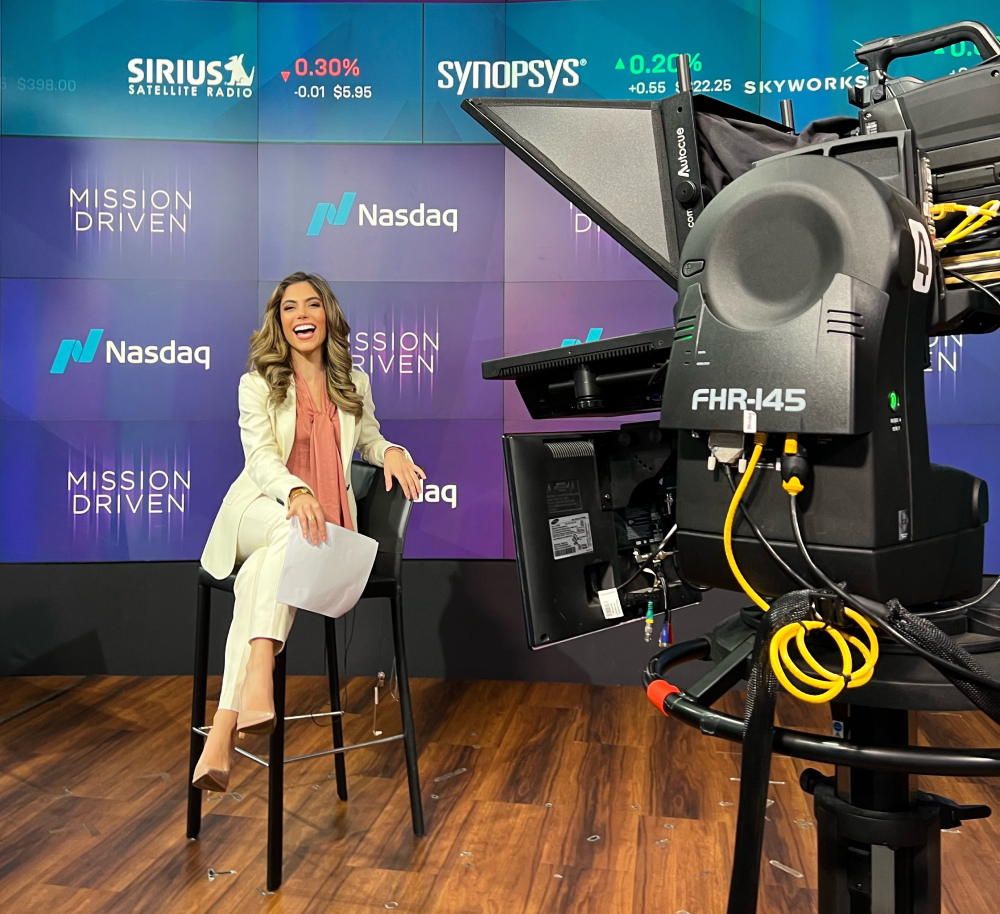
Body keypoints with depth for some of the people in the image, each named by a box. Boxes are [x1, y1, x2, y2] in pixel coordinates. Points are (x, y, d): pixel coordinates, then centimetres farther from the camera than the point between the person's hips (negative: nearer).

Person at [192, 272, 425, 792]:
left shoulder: (354, 384, 16)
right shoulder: (257, 385, 6)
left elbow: (367, 439, 30)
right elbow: (260, 457, -8)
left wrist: (391, 451, 3)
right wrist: (296, 492, -32)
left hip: (326, 525, 1)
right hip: (262, 512, -1)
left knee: (256, 588, -32)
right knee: (291, 529, -40)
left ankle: (222, 734, -39)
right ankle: (257, 690, -51)